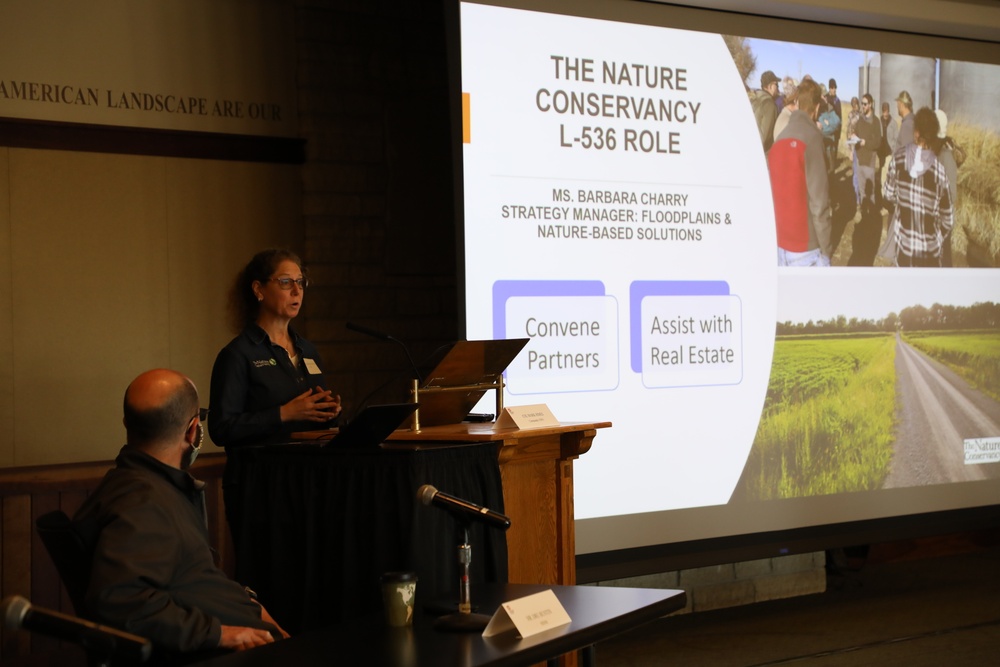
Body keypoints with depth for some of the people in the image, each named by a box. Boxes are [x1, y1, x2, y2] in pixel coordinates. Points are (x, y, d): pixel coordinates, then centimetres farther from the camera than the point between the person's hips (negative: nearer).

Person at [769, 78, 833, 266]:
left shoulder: (779, 140, 6)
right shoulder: (811, 137, -14)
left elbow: (774, 191, 9)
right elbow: (818, 199, -16)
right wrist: (826, 247, -9)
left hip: (780, 242, 7)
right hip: (807, 244, -7)